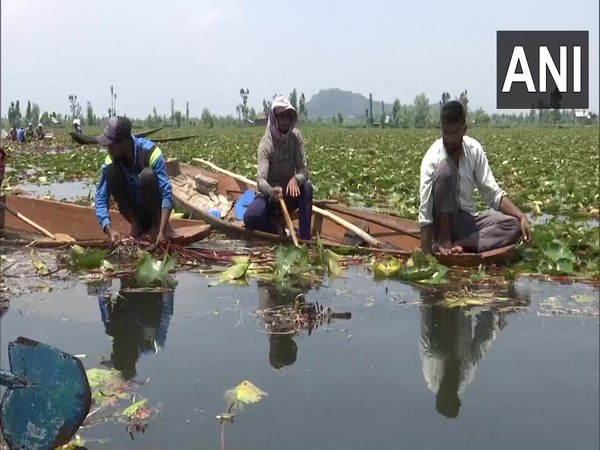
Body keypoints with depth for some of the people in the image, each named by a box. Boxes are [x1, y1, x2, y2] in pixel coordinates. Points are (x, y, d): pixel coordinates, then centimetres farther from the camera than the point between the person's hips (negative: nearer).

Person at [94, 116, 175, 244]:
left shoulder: (150, 152, -26)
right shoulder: (110, 161, -15)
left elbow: (167, 193, -31)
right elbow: (101, 199, -17)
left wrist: (162, 231, -42)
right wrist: (109, 230, -35)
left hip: (156, 207, -3)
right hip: (134, 210, 4)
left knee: (147, 174, -33)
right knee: (110, 171, -21)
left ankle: (158, 224, -13)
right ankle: (136, 224, -9)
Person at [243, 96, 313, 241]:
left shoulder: (296, 137, -11)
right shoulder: (266, 144, -20)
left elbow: (303, 170, -12)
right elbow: (261, 179, -30)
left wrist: (295, 179, -37)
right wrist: (271, 191, -54)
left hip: (289, 195, 3)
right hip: (269, 196, -3)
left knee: (307, 187, -29)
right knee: (250, 218, -31)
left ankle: (305, 239, -24)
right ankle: (277, 228, -1)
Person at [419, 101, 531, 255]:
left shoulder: (475, 150, -5)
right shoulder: (432, 158, -19)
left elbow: (493, 194, -3)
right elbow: (425, 212, -24)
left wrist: (521, 216, -18)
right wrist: (426, 253, -33)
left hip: (468, 220, 5)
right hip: (443, 221, -4)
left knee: (514, 225, -19)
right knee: (444, 169, -28)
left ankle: (457, 245, -27)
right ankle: (443, 240, -22)